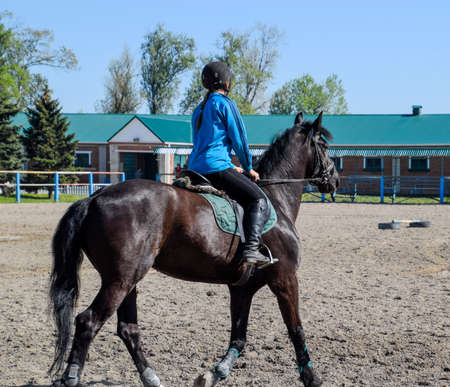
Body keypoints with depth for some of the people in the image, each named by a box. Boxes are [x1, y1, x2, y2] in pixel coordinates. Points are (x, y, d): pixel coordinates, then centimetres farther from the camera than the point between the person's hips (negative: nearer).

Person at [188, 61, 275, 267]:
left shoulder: (199, 109, 22)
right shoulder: (226, 103, -4)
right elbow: (238, 138, -4)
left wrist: (232, 168, 27)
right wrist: (248, 168, 10)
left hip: (196, 168, 9)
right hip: (216, 167, -9)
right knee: (259, 200, -11)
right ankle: (251, 248, -28)